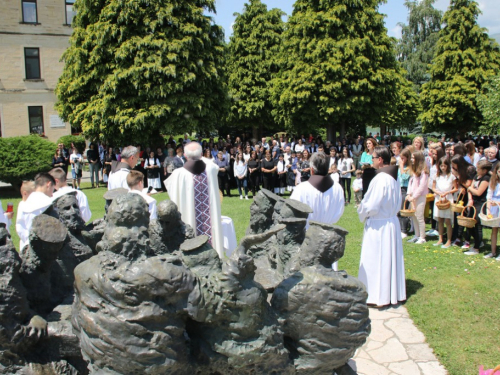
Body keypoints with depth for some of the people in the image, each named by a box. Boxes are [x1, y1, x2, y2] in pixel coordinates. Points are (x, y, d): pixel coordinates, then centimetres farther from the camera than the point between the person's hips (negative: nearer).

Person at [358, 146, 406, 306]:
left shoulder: (380, 179, -22)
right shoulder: (393, 177, 5)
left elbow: (371, 206, -22)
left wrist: (361, 210, 0)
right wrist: (365, 207, 13)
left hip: (378, 225, -9)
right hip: (392, 222, 9)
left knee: (375, 260, 3)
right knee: (390, 257, 16)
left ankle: (378, 296, 13)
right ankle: (392, 293, 28)